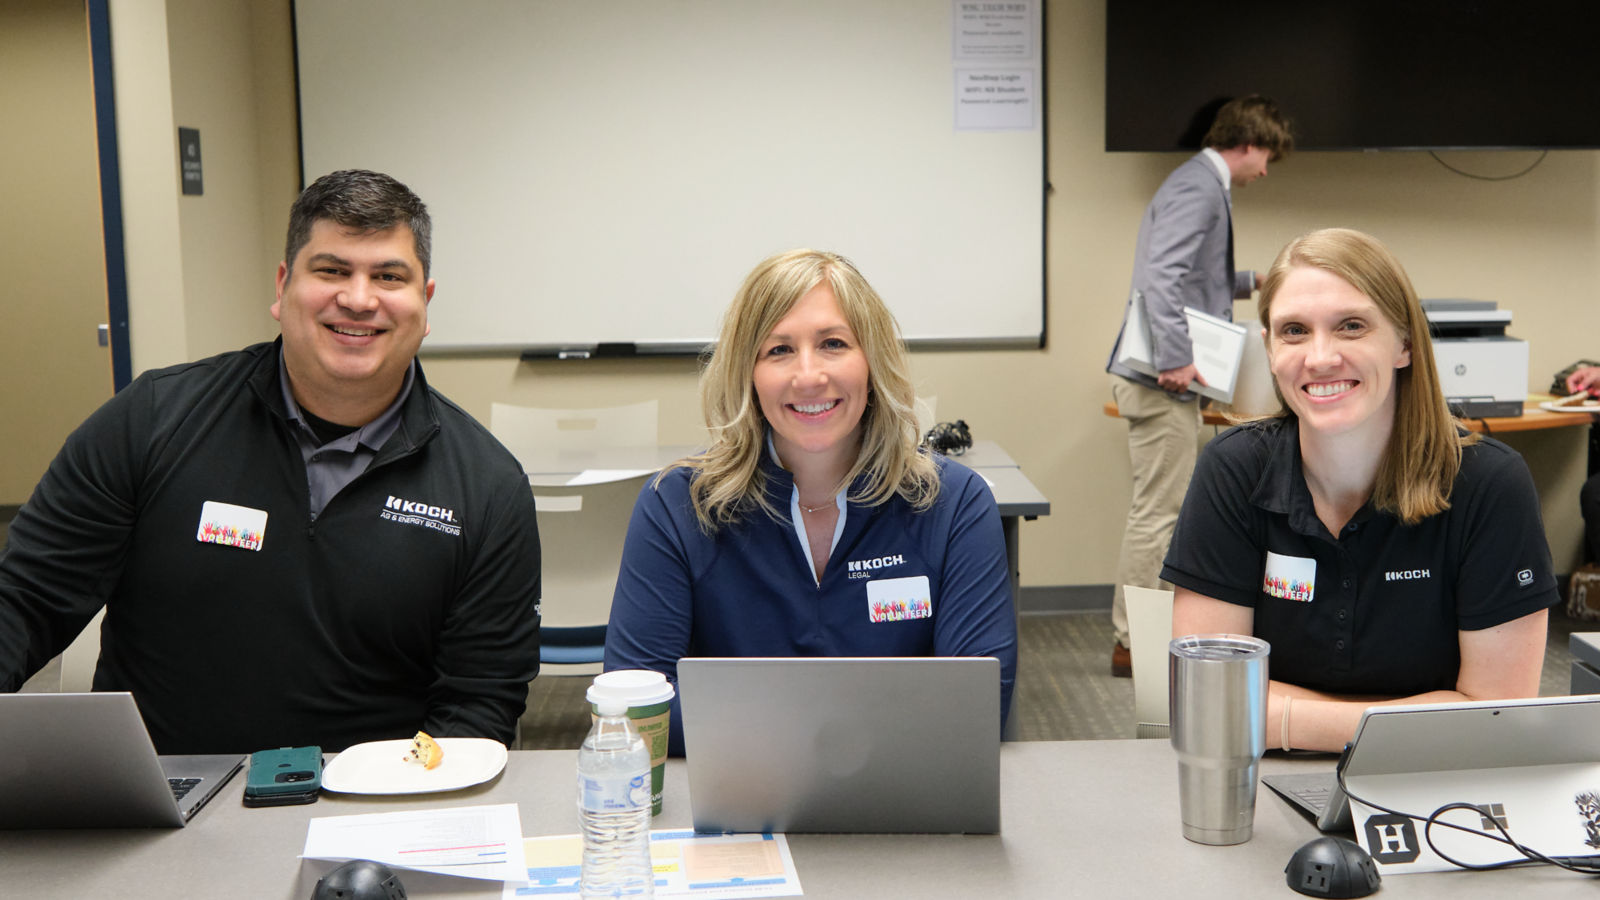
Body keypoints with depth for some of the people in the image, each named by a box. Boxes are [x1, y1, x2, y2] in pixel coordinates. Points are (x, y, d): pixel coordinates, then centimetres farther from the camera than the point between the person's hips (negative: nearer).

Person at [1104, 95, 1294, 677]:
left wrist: (1252, 283, 42)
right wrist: (1176, 360, -30)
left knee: (1165, 509, 15)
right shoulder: (1199, 188, -13)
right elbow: (1162, 273, -26)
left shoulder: (1203, 183, 20)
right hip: (1161, 380, -11)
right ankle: (1134, 644, 2)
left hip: (1166, 377, 11)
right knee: (1158, 510, -5)